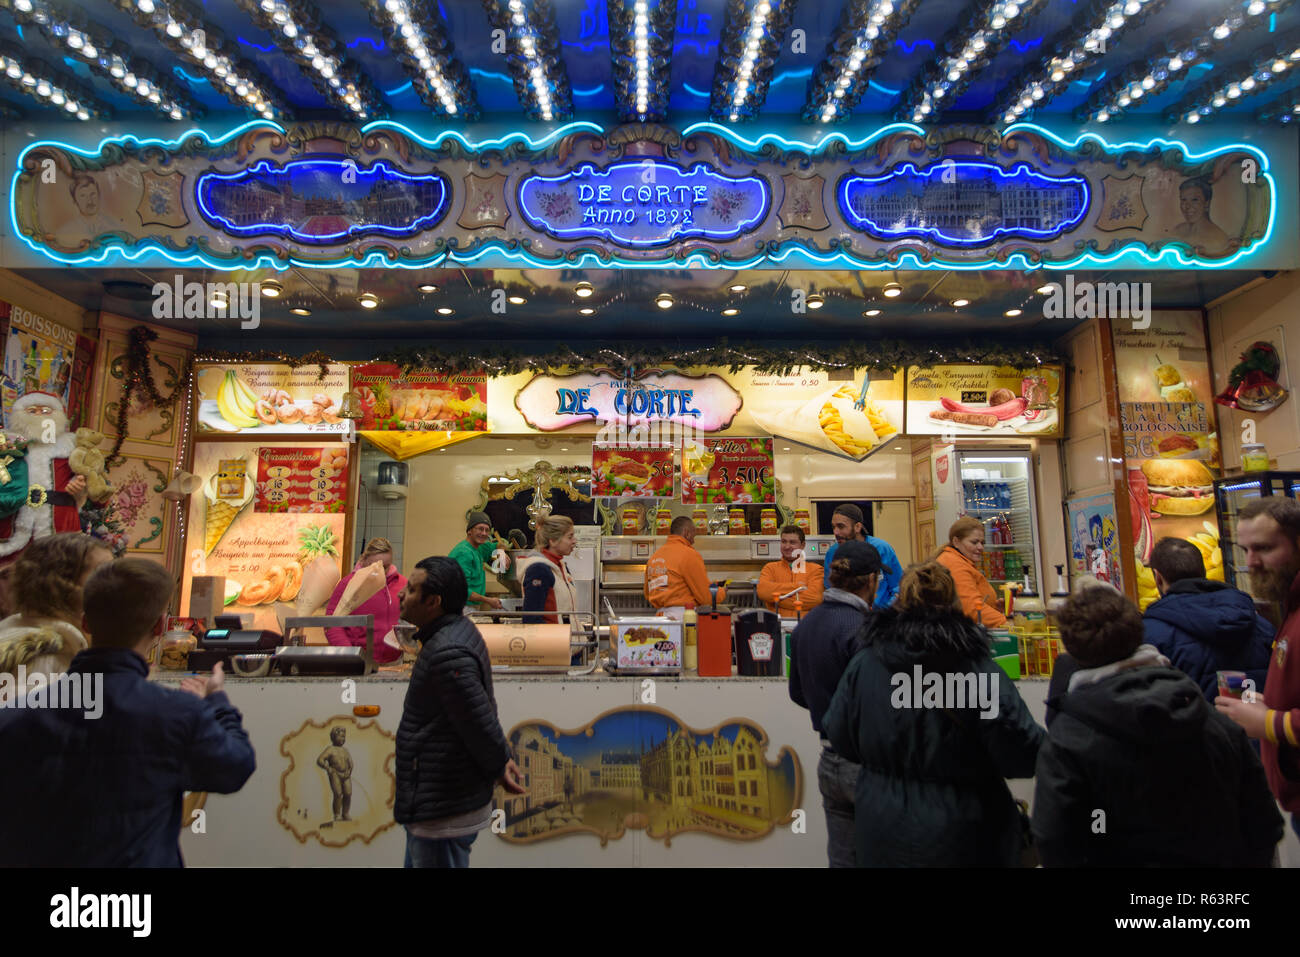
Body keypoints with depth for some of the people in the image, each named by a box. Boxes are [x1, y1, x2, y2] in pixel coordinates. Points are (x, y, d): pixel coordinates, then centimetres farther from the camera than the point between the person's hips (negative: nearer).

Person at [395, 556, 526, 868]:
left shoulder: (447, 655, -28)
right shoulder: (461, 631, 6)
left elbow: (481, 724, -24)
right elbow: (486, 714, 11)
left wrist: (498, 767, -7)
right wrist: (502, 759, 10)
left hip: (442, 814, -10)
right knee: (417, 861, 26)